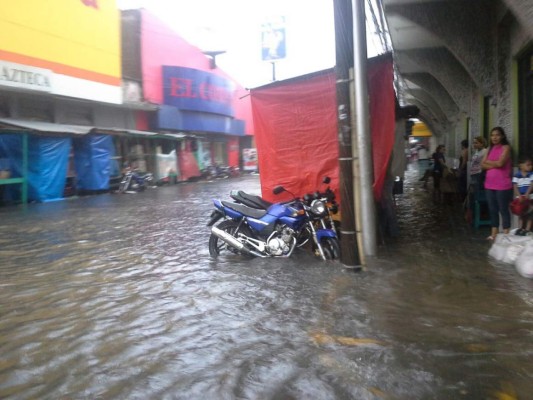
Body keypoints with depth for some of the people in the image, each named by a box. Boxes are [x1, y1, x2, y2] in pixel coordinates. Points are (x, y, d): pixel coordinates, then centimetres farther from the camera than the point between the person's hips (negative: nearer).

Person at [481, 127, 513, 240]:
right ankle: (494, 233, 18)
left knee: (503, 209, -2)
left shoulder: (506, 147, -4)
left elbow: (500, 163, -17)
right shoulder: (490, 148, 15)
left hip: (502, 185, -6)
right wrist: (494, 165, -10)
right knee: (492, 209, 10)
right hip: (489, 184, 6)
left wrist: (488, 161, 0)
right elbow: (483, 165, 6)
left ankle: (505, 235, 3)